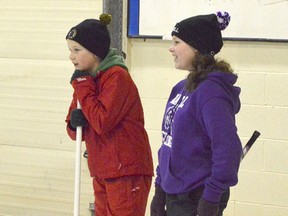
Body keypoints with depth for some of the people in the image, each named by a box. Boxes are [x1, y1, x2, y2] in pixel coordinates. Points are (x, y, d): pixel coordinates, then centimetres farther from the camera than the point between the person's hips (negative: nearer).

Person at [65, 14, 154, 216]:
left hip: (127, 171, -9)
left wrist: (82, 85, -15)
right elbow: (75, 128, 14)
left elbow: (102, 122, -23)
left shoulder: (117, 77, -15)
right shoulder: (88, 78, 10)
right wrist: (75, 122, -10)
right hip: (102, 171, 9)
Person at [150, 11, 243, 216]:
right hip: (174, 196, 9)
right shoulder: (182, 88, 9)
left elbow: (228, 150, -24)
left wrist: (211, 198, -23)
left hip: (198, 199, -9)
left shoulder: (211, 91, -18)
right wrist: (160, 186, 15)